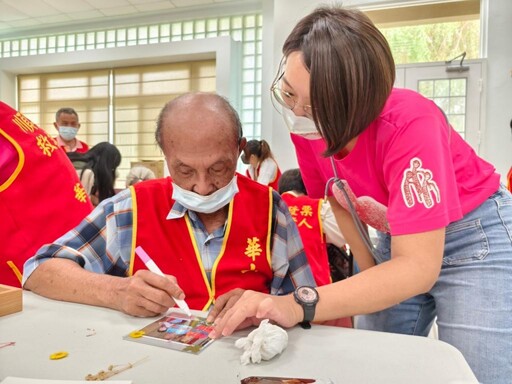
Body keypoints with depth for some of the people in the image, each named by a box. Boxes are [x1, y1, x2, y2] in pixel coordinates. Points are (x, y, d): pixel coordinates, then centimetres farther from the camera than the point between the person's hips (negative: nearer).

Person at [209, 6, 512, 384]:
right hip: (396, 240, 5)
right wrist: (369, 268, -5)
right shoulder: (308, 124, -17)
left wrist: (299, 305, -47)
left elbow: (418, 268, -38)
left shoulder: (409, 124, -34)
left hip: (477, 234, -4)